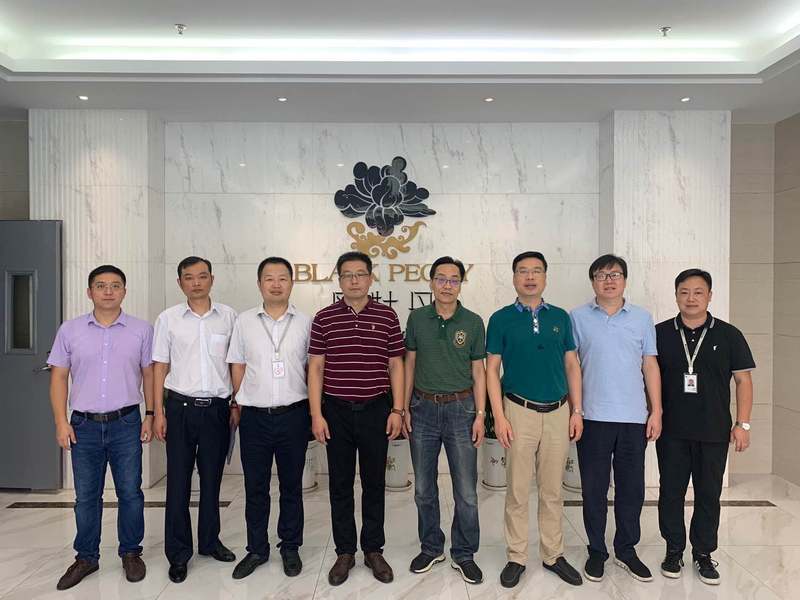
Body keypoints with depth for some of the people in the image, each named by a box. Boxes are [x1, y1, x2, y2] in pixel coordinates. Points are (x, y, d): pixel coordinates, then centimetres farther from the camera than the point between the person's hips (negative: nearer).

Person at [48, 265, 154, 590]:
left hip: (126, 423, -1)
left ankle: (131, 553, 24)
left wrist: (150, 414, 0)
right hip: (84, 425, 1)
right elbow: (59, 377, 5)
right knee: (86, 496, 11)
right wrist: (61, 422, -1)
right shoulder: (70, 330, 3)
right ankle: (86, 557, 28)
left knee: (130, 493, 6)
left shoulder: (142, 329, 0)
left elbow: (149, 373, 5)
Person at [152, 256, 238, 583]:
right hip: (181, 407, -1)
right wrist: (158, 412, -1)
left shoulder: (228, 316, 3)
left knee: (212, 479, 13)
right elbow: (160, 367, 3)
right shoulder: (168, 319, 1)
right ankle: (178, 553, 18)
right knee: (178, 482, 5)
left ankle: (209, 540, 30)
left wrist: (237, 404, 4)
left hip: (217, 408, 1)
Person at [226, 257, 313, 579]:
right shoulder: (244, 321, 3)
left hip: (293, 416, 0)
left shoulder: (305, 323, 1)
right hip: (254, 417, 1)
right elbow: (237, 367, 8)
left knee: (292, 486, 12)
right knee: (255, 488, 11)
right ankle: (257, 549, 29)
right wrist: (242, 404, 5)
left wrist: (310, 410, 2)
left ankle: (290, 547, 28)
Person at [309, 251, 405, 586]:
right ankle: (344, 552, 25)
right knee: (340, 484, 10)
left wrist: (397, 410, -2)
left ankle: (373, 550, 26)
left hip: (376, 410, 0)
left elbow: (396, 367, 4)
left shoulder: (387, 317, 1)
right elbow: (315, 368, 0)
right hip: (336, 411, 0)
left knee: (374, 483, 10)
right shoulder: (324, 318, 0)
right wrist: (316, 414, -6)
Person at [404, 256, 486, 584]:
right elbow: (410, 365, 6)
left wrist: (480, 415, -3)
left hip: (460, 409, -1)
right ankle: (431, 548, 31)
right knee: (424, 488, 12)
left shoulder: (473, 322, -1)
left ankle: (464, 554, 23)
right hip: (424, 408, 1)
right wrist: (404, 408, 2)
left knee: (466, 491, 4)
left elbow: (478, 372, 2)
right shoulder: (417, 318, 2)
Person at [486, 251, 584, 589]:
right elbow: (492, 369, -2)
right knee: (517, 491, 5)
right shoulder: (501, 319, -2)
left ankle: (553, 554, 27)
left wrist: (577, 411, 4)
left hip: (558, 412, 3)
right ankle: (516, 558, 20)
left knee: (552, 490, 13)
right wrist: (499, 417, -9)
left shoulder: (561, 317, 6)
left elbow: (572, 365, 10)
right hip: (519, 411, -2)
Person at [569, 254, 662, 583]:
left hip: (635, 418, 2)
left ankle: (626, 549, 28)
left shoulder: (642, 317, 7)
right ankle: (596, 551, 23)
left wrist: (656, 411, 3)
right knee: (593, 488, 7)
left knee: (632, 488, 11)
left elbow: (650, 365, 8)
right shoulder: (578, 317, 1)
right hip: (593, 417, -2)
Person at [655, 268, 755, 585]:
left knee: (709, 494, 10)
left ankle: (703, 553, 25)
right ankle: (674, 550, 24)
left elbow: (743, 380, 3)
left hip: (714, 432, 0)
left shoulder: (728, 335, 1)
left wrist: (743, 423, -3)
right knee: (671, 491, 8)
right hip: (671, 431, 0)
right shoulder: (660, 333, 1)